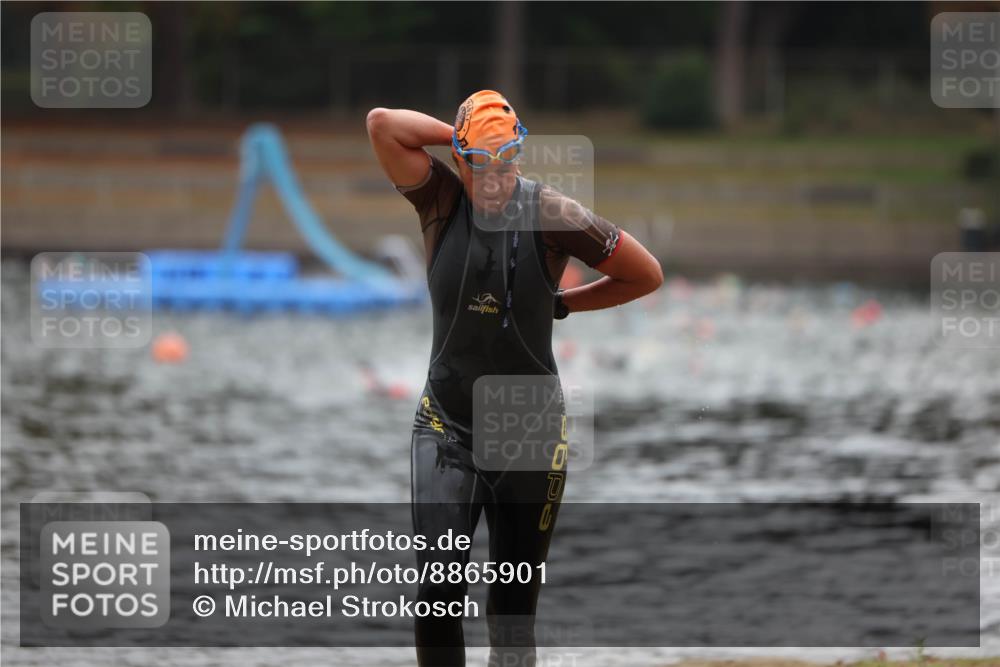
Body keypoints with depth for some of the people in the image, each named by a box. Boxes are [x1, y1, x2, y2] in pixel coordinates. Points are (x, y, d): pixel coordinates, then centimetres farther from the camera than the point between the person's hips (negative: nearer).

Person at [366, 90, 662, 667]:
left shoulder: (551, 215, -10)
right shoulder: (441, 200, -6)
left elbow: (647, 274, 0)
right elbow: (383, 124, -21)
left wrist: (561, 304, 2)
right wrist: (462, 138, -13)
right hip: (447, 428, 0)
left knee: (515, 610, 6)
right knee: (438, 594, -15)